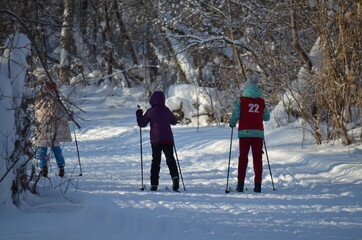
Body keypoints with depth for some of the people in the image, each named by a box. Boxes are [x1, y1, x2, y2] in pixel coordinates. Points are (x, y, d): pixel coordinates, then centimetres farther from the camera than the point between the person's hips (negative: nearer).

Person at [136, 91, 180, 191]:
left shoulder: (151, 111, -6)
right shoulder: (167, 110, 4)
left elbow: (141, 124, -1)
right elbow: (174, 121, 19)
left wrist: (139, 115, 15)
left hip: (156, 140, -2)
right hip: (168, 139, 2)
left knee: (156, 161, 7)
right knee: (170, 159, 2)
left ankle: (154, 184, 5)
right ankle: (175, 176, -23)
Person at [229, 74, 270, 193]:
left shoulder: (241, 100, -1)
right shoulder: (261, 101, 7)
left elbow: (235, 114, -8)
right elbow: (267, 117, 12)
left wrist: (232, 123, 11)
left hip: (244, 132, -1)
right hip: (258, 132, 2)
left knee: (243, 157, 6)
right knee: (257, 158, 6)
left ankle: (240, 184, 2)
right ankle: (258, 185, 2)